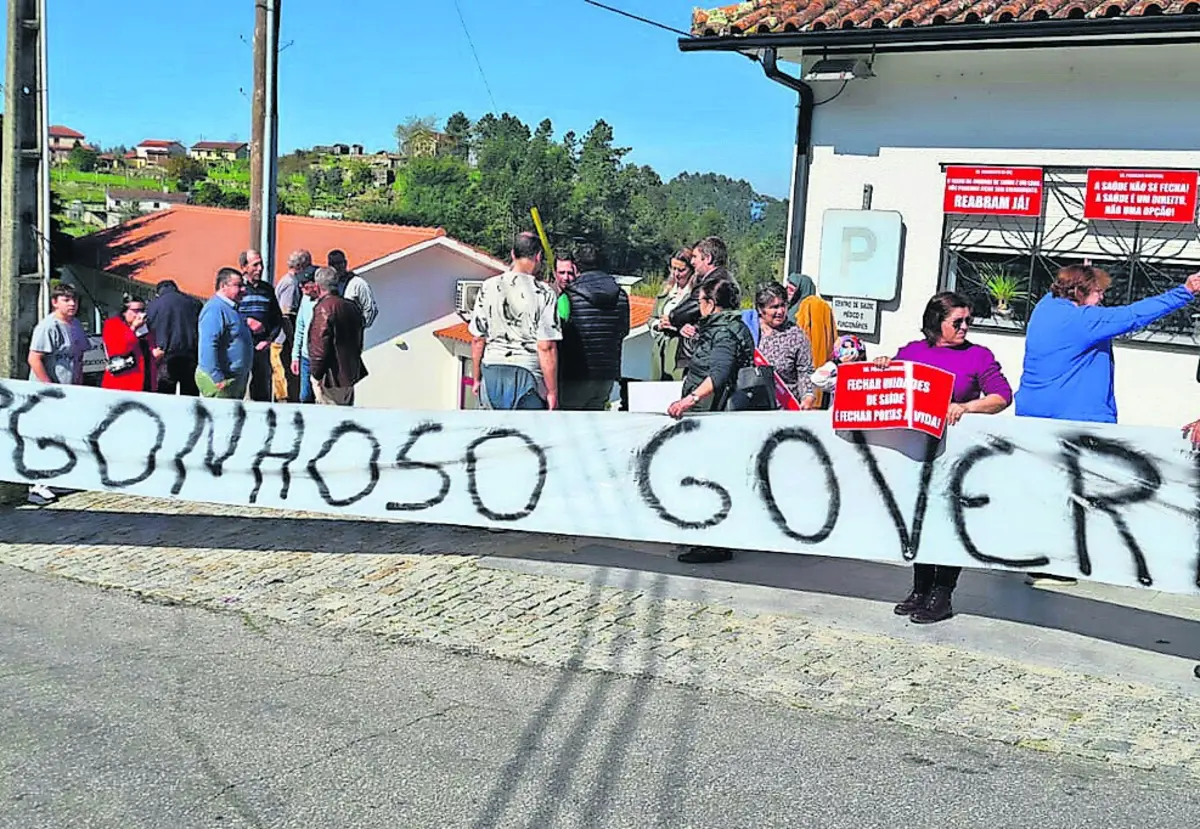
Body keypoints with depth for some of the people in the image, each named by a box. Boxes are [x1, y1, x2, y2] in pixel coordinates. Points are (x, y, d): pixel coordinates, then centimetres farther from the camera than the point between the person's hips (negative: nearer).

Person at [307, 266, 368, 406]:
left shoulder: (324, 308, -15)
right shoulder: (352, 307, 11)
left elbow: (320, 346, -18)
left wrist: (316, 376, -12)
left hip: (331, 378, -9)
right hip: (350, 374, 9)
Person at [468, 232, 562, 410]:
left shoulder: (488, 287, 4)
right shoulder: (543, 293, -9)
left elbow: (477, 339, 8)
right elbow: (546, 347, -12)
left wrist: (477, 378, 19)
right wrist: (552, 392, -5)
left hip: (491, 372, 4)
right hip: (527, 375, -4)